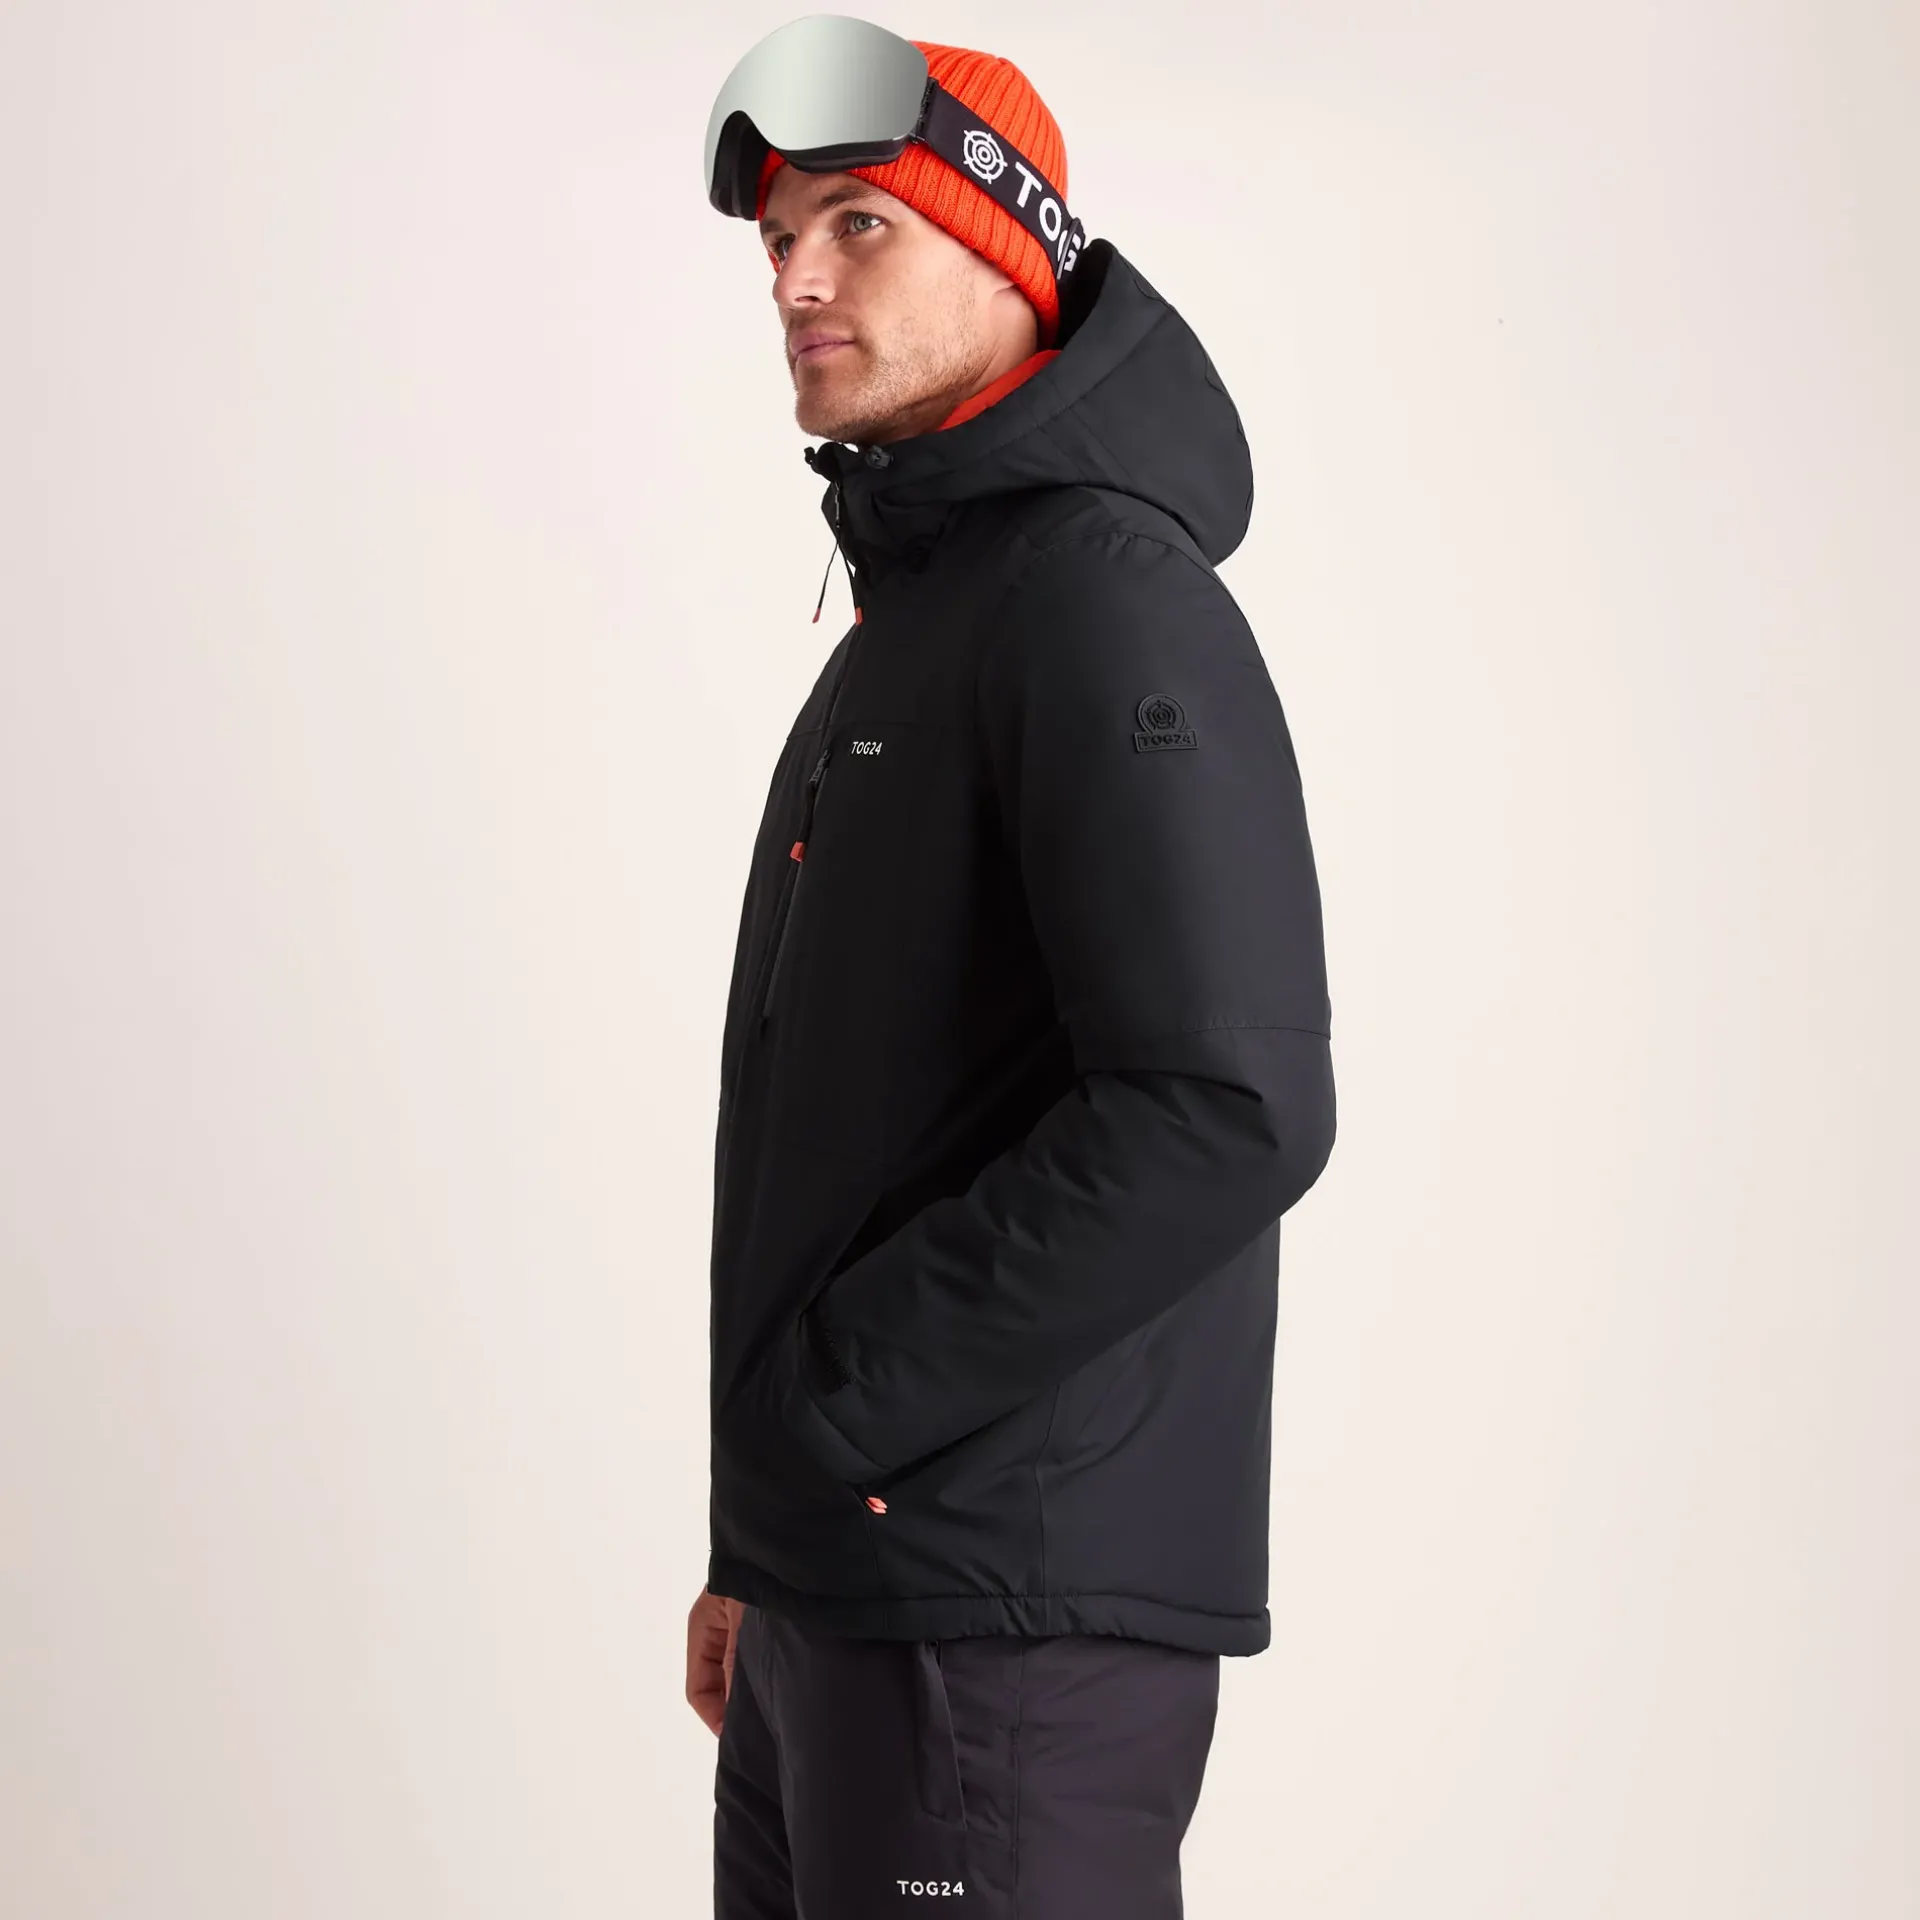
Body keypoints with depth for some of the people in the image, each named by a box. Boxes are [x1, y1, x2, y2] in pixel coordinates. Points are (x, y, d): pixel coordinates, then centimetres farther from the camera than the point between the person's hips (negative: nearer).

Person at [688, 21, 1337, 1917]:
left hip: (1003, 1623, -9)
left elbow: (1227, 1111, -25)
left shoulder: (1103, 593, -13)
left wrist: (826, 1393, -17)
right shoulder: (905, 630, 19)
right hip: (847, 1600, 9)